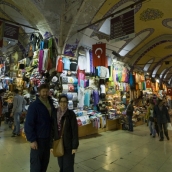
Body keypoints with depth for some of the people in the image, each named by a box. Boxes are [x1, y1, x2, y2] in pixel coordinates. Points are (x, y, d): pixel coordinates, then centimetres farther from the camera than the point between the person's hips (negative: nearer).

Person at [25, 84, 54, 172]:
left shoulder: (50, 104, 4)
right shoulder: (34, 105, -14)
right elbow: (28, 124, -15)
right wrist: (32, 140, -17)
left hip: (48, 138, 6)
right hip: (38, 139, -5)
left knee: (45, 161, 18)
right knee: (36, 163, 8)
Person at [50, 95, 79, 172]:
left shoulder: (71, 113, -13)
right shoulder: (55, 113, -3)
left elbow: (75, 130, -11)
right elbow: (52, 129, 2)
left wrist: (75, 146, -10)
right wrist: (51, 144, 3)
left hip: (68, 144, -3)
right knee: (61, 165, 18)